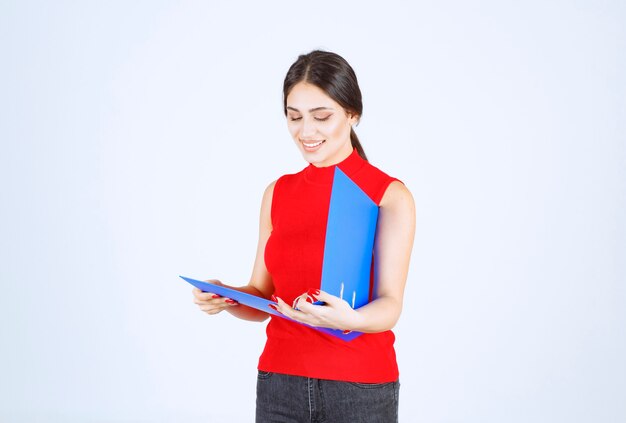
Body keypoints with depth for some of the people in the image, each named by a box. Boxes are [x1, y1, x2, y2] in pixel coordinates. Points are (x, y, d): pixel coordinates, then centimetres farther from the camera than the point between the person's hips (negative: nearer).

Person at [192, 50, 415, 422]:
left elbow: (390, 306, -13)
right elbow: (263, 297, 7)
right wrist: (226, 297, -13)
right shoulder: (278, 193, 6)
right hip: (279, 384, 4)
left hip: (359, 388, -3)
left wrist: (347, 319, -32)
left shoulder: (390, 195, -7)